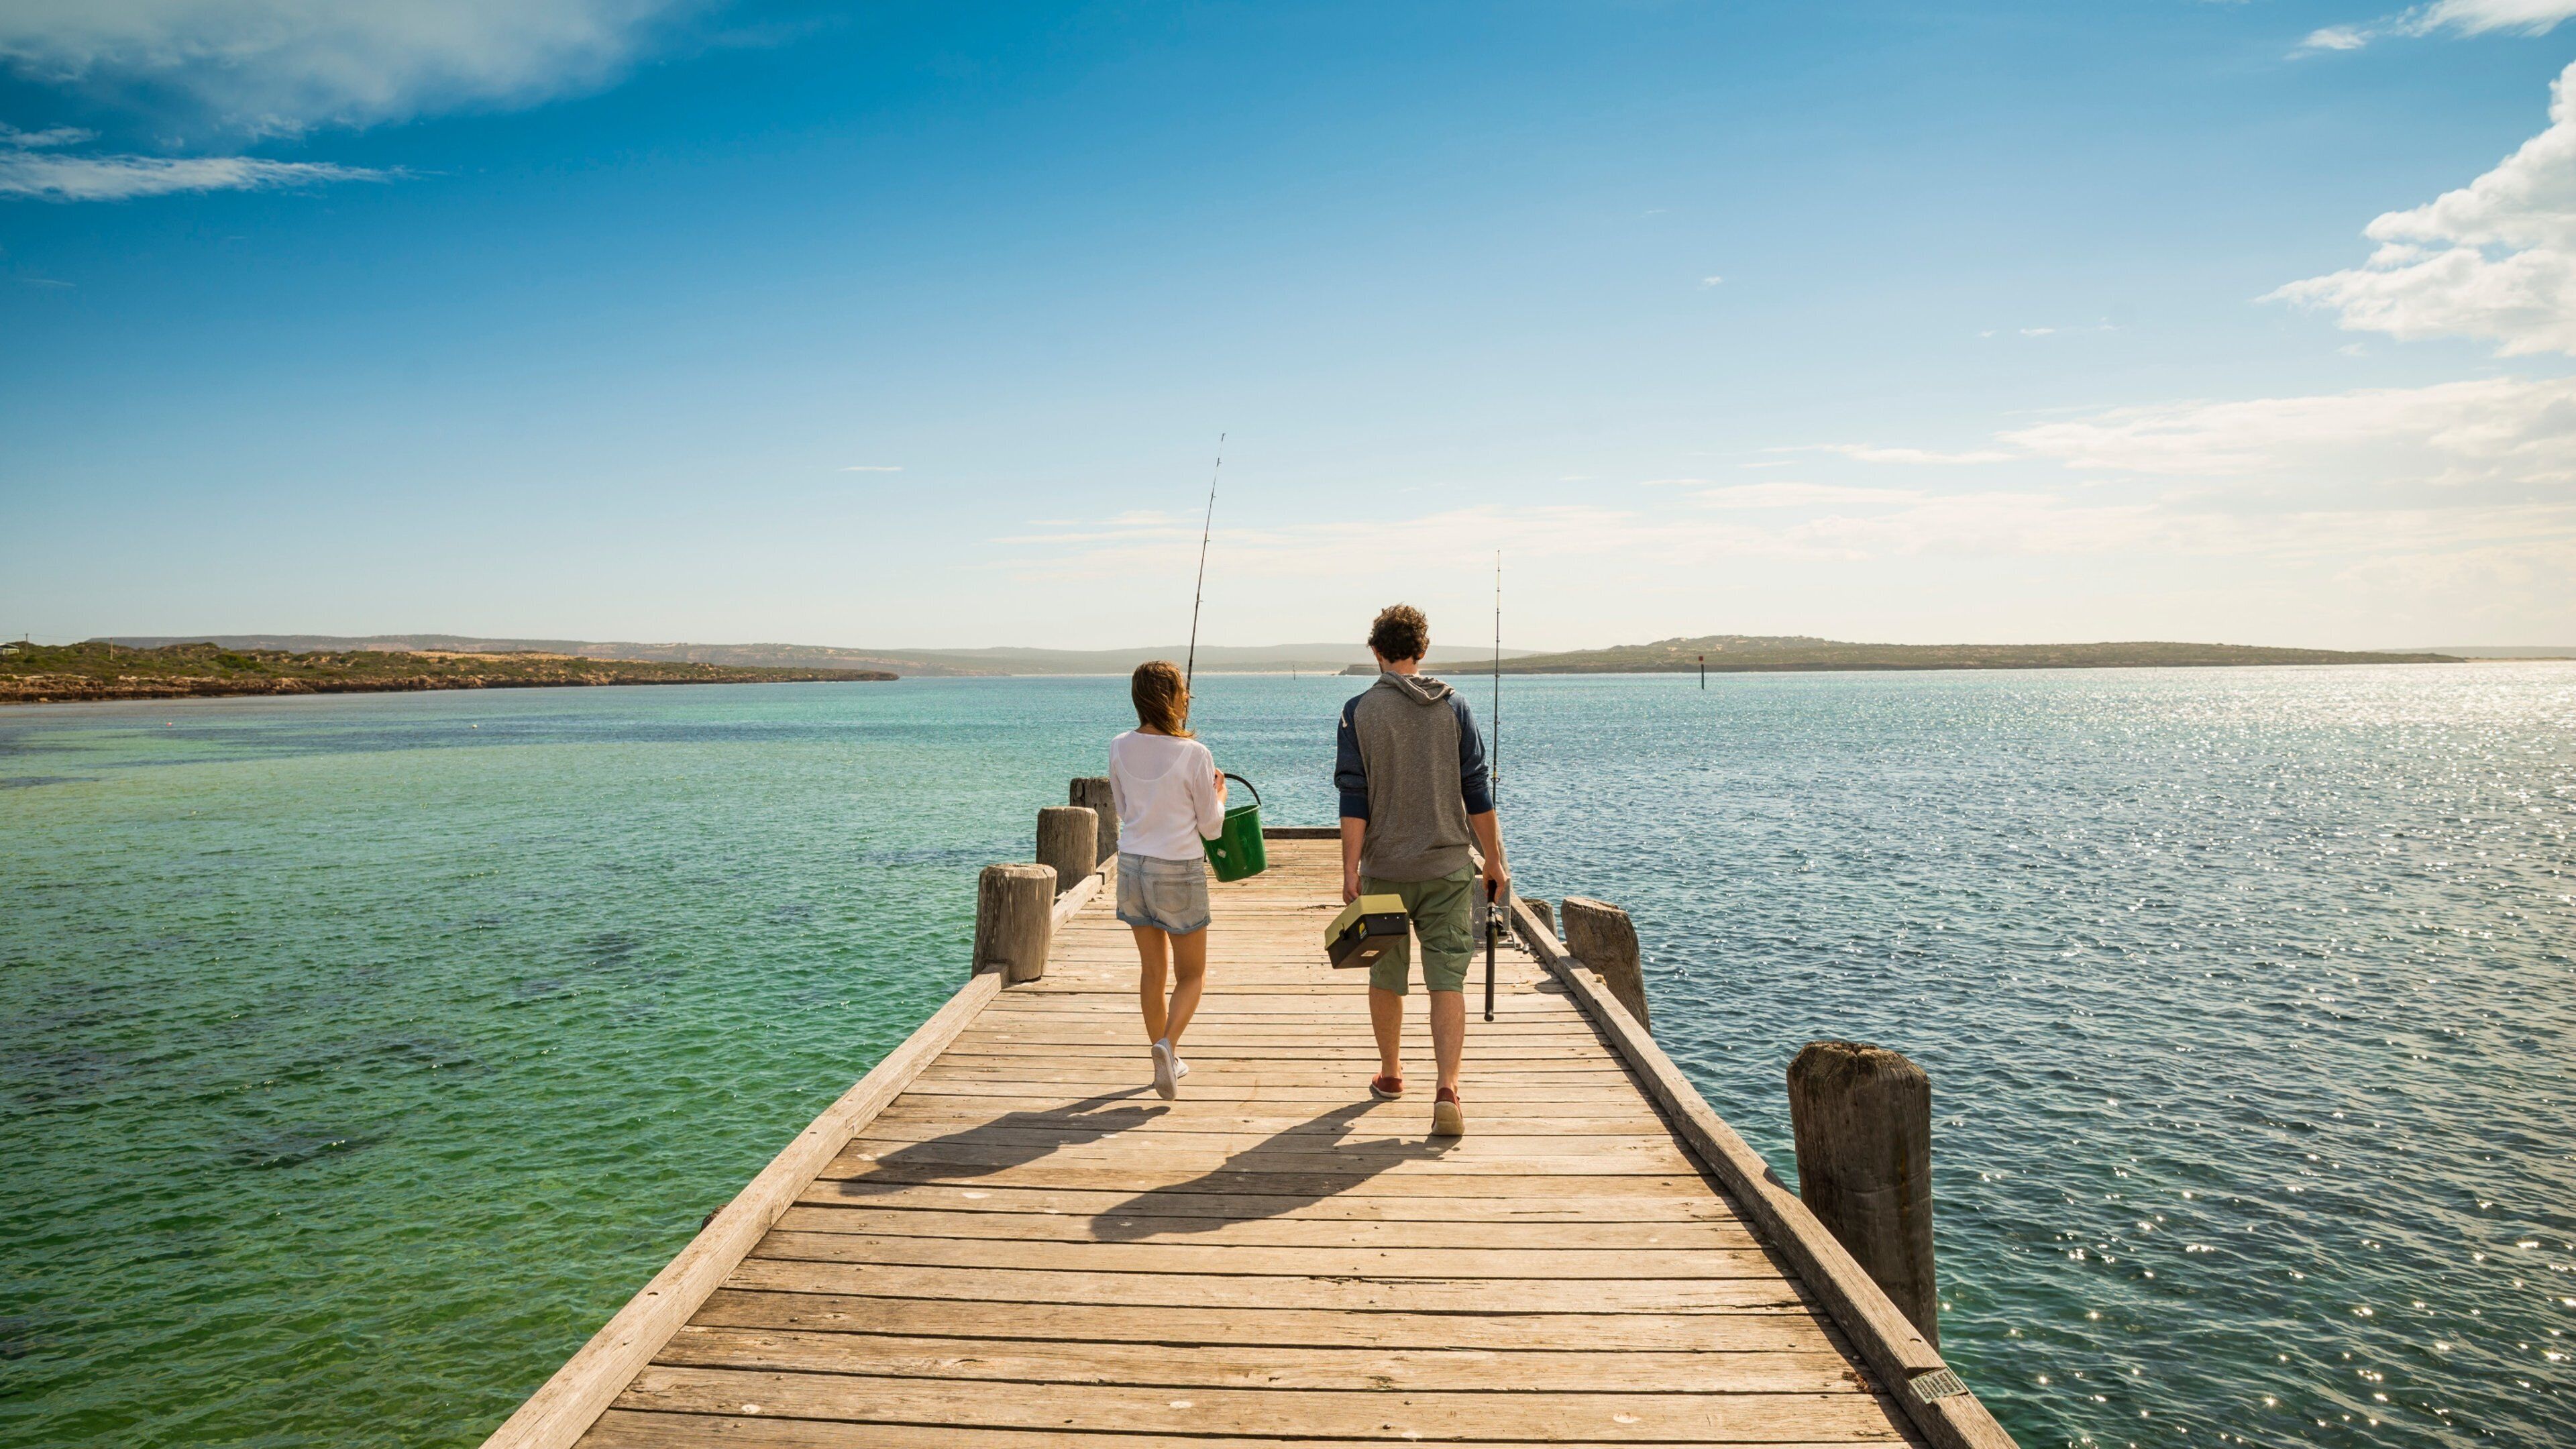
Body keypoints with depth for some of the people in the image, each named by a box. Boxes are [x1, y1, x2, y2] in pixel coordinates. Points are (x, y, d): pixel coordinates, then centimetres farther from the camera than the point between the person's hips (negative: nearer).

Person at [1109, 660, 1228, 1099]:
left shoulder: (1120, 748, -2)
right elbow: (1211, 827, -6)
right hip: (1180, 870, -4)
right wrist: (1218, 791, 12)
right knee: (1192, 973, 10)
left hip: (1132, 864, 5)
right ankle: (1167, 1044, -12)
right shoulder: (1194, 755, -15)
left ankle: (1168, 1061, 26)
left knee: (1152, 969, 17)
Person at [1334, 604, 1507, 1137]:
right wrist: (1494, 860, 9)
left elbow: (1354, 798, -8)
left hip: (1384, 868, 0)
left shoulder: (1360, 710, -4)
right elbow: (1478, 792, 1)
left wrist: (1349, 870, -5)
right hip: (1447, 868, 1)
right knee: (1448, 981, 1)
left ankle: (1390, 1074, 32)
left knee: (1386, 977, 16)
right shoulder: (1453, 706, 1)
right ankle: (1448, 1090, -10)